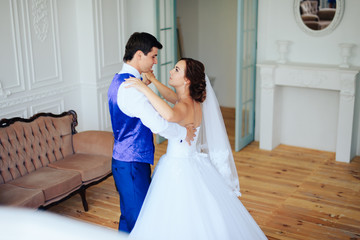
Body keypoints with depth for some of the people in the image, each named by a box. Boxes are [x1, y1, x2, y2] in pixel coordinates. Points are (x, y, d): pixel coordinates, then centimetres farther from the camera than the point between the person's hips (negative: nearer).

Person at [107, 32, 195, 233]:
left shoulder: (120, 81, 11)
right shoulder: (130, 87, -23)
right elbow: (158, 125, -30)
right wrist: (184, 132, -14)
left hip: (125, 161, 10)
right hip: (131, 165, -10)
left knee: (130, 217, 20)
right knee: (137, 219, 1)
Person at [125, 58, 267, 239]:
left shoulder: (185, 107, -24)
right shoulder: (194, 101, 3)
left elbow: (170, 115, -48)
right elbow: (172, 96, 24)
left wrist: (144, 88, -39)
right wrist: (153, 80, 17)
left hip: (179, 169, -9)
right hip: (193, 164, 9)